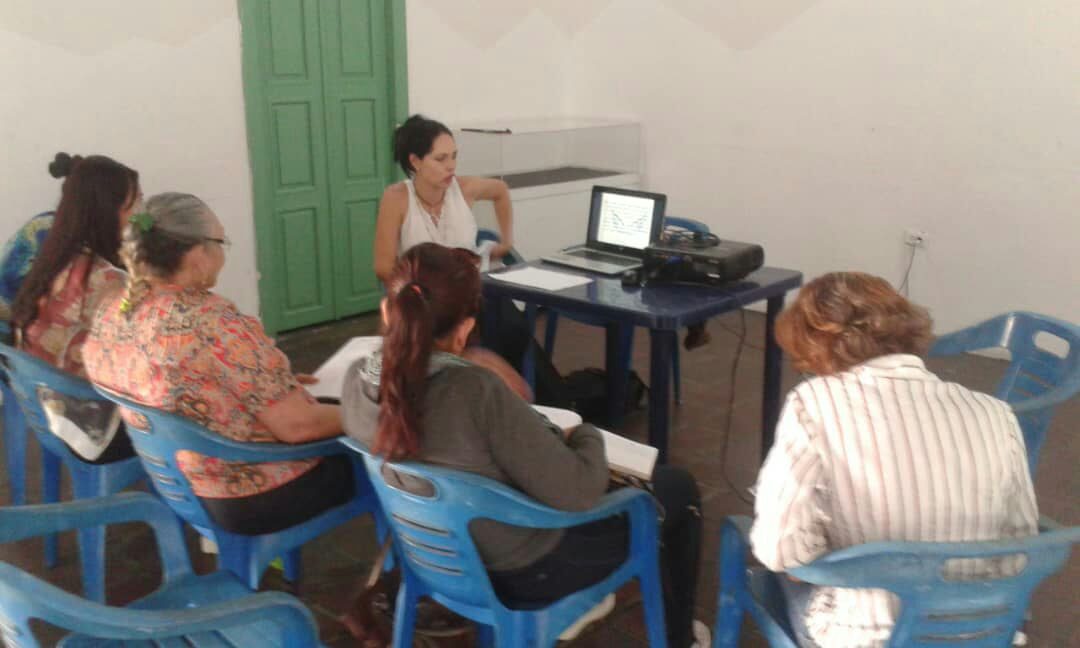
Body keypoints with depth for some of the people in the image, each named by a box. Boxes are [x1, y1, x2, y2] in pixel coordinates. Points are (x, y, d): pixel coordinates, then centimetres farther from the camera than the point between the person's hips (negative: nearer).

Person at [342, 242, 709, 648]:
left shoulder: (356, 380, -16)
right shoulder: (476, 393, -37)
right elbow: (578, 493, -28)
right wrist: (586, 436, -9)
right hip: (521, 571, -6)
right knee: (677, 487, 14)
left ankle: (579, 601, 44)